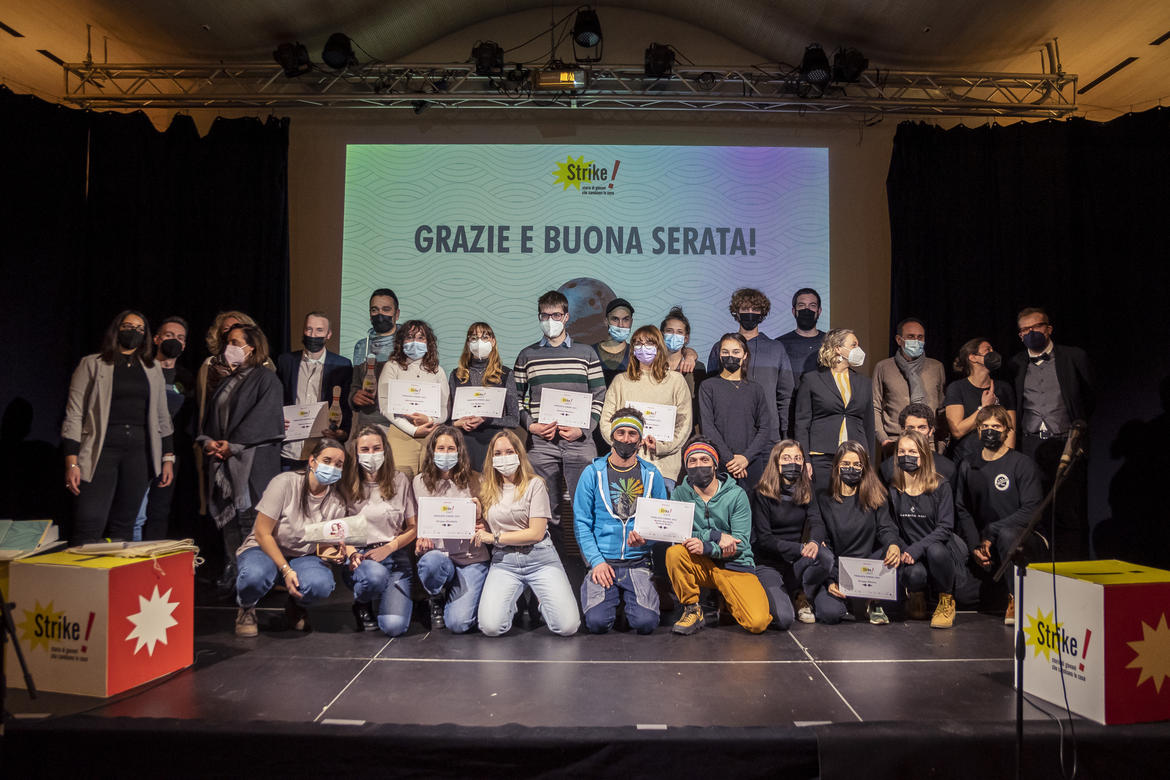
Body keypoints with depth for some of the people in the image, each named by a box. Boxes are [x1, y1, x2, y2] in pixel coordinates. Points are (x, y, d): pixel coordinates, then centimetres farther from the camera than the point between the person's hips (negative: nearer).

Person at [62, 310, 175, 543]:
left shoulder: (153, 369, 17)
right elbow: (74, 415, 2)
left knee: (123, 526, 3)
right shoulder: (92, 364, 7)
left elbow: (162, 416, 18)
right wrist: (72, 463, -7)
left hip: (139, 451, 3)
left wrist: (168, 458, 10)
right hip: (102, 450, -3)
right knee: (90, 527, -13)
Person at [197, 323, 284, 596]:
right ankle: (231, 573, 12)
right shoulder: (225, 381, 22)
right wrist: (207, 440, 0)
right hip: (223, 460, 7)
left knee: (251, 516, -10)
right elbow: (210, 416, 21)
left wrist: (233, 444, -15)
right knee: (227, 518, 6)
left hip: (254, 460, -7)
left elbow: (263, 417, -12)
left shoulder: (266, 378, -1)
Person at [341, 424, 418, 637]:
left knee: (394, 627, -21)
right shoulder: (348, 485, 5)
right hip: (360, 557, 0)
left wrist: (388, 548, -10)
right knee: (375, 575, -38)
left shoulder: (400, 480, 5)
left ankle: (398, 599, 18)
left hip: (396, 556, 0)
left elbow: (414, 527, 5)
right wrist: (352, 554, -14)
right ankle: (361, 604, 0)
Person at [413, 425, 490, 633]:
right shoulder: (421, 481, 7)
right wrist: (421, 538, -11)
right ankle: (436, 601, -1)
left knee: (458, 624, -18)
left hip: (471, 556, -1)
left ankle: (451, 599, 21)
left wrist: (479, 514, -17)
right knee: (431, 562, -38)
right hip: (438, 552, 1)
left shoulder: (474, 480, 3)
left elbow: (486, 527, 5)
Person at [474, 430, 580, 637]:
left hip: (539, 559, -2)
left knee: (568, 627, -16)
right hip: (503, 562, 2)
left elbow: (536, 533, -7)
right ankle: (512, 602, 12)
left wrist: (495, 537, -5)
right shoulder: (487, 489, 12)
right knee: (490, 627, -21)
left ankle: (542, 602, 17)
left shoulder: (534, 484, -1)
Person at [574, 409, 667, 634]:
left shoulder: (652, 475, 8)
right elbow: (581, 522, 1)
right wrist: (596, 561, -10)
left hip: (638, 563, 1)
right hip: (603, 562, -1)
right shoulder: (593, 473, 3)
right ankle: (613, 597, 14)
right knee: (597, 621, -21)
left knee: (646, 622, -20)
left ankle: (629, 599, 14)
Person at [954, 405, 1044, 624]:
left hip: (1025, 537, -4)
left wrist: (990, 532, -18)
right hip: (984, 543, 4)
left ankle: (1016, 597, -18)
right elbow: (962, 510, 6)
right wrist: (975, 546, -9)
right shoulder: (967, 467, 9)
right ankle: (996, 584, 24)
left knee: (1007, 534, -40)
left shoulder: (1023, 464, -4)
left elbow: (1032, 511, -12)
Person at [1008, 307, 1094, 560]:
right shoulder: (1015, 364, 11)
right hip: (1031, 448, 2)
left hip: (1067, 446, -2)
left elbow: (1089, 399, 14)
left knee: (1071, 516, -2)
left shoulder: (1074, 357, 4)